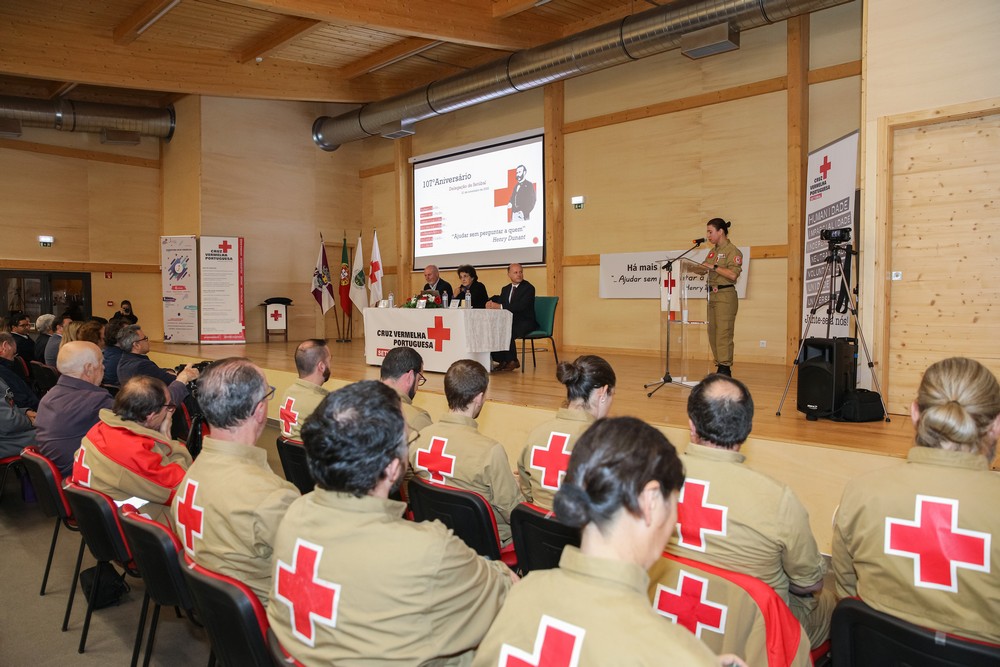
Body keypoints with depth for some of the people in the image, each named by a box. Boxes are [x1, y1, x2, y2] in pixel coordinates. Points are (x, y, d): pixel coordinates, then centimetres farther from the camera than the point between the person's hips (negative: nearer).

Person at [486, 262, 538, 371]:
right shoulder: (506, 289, 17)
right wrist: (491, 302, -15)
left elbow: (520, 306, -21)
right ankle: (502, 361, -9)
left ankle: (512, 361, -13)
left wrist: (500, 306, -25)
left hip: (525, 322, -7)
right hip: (510, 321, 7)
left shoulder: (529, 288, -7)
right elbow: (499, 301, 11)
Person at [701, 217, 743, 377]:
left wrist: (714, 267, -18)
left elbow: (733, 274, -17)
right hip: (712, 295, 8)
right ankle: (719, 366, 14)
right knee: (712, 332, 7)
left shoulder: (732, 251, -6)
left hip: (725, 295, -8)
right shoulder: (712, 252, 17)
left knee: (723, 333, -9)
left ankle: (725, 369, -6)